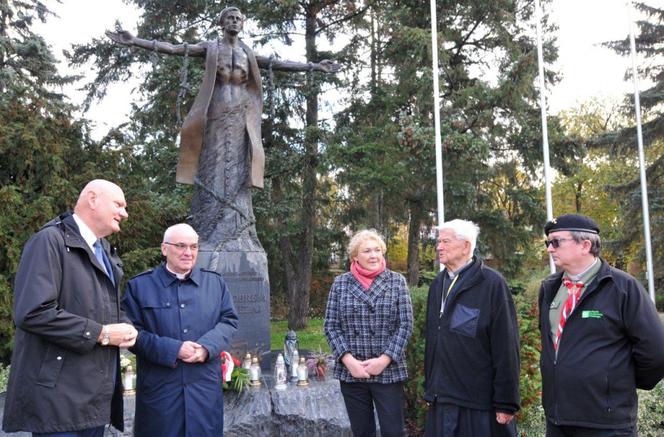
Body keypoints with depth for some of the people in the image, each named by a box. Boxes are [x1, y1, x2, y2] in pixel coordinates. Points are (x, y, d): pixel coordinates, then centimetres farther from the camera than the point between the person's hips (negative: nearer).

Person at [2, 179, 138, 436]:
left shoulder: (106, 253, 18)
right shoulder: (50, 241, -11)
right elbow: (32, 312, -22)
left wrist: (125, 328, 4)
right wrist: (99, 333, -17)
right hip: (60, 397, -8)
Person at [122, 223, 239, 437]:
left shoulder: (215, 282, 10)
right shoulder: (139, 286, 1)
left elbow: (229, 321, 6)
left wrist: (207, 347, -13)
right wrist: (173, 350, -17)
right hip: (159, 388, -2)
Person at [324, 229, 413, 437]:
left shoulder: (397, 281, 1)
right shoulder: (340, 283, 3)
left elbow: (405, 325, -3)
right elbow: (331, 326, 2)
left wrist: (384, 360, -12)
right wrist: (348, 360, -10)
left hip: (388, 371, -1)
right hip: (350, 372, 1)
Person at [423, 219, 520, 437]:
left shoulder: (492, 283, -10)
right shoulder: (437, 284, 10)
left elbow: (505, 347, -12)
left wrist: (505, 402, -13)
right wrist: (429, 388, 15)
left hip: (480, 402, -6)